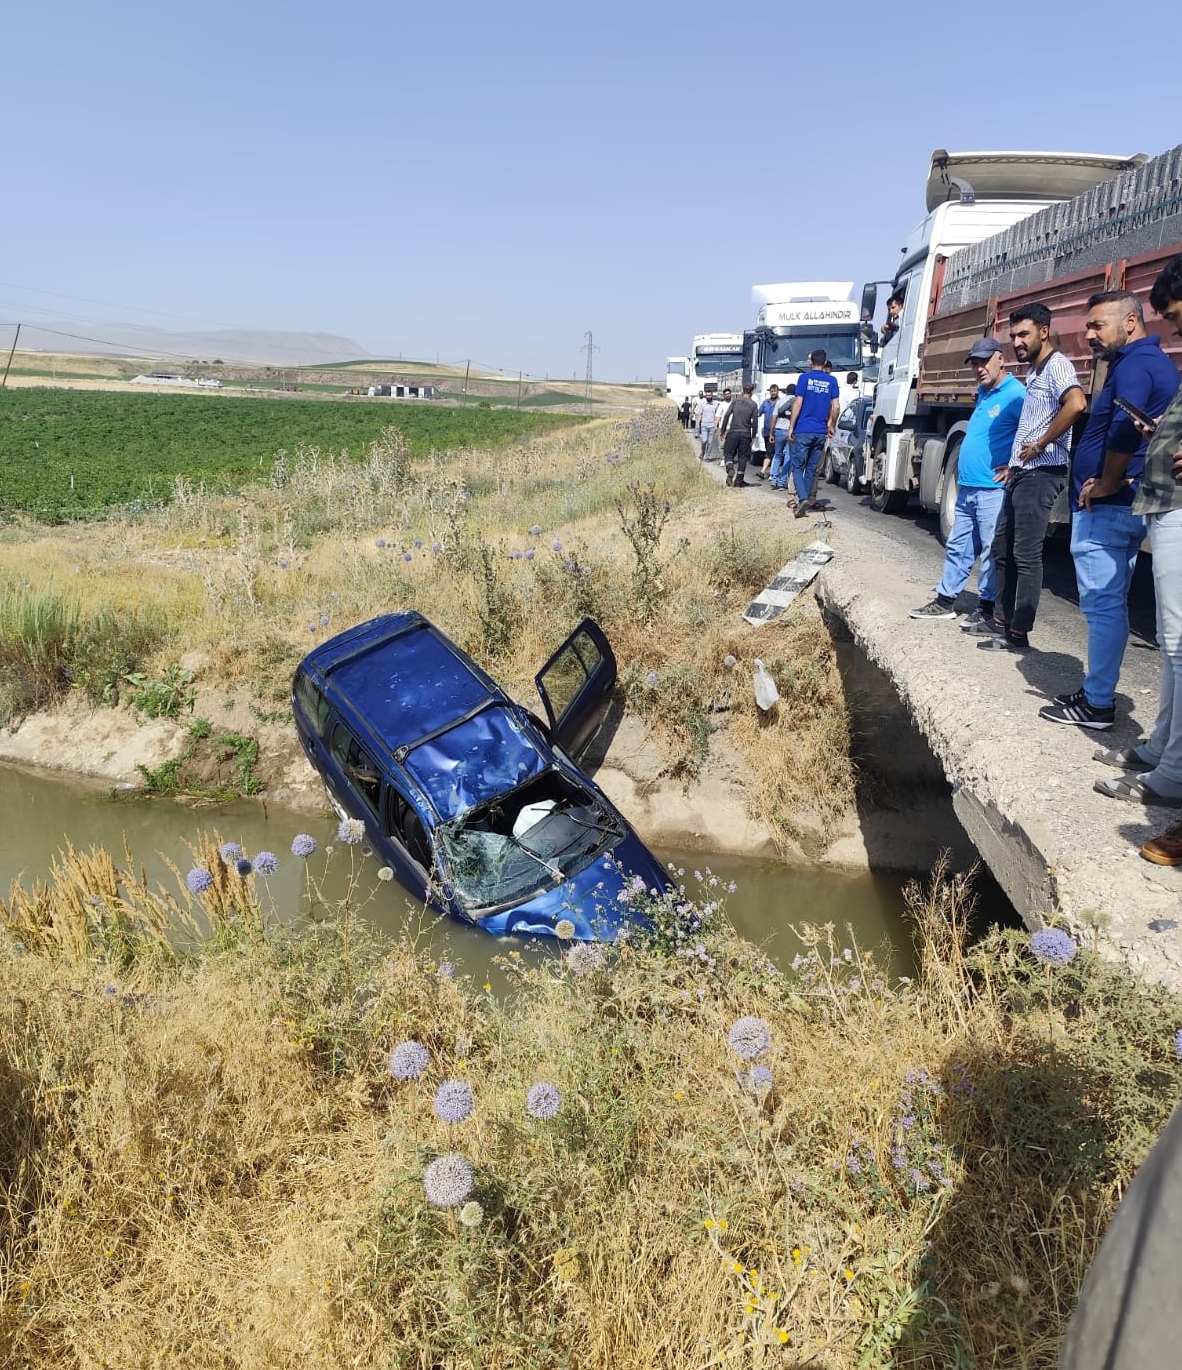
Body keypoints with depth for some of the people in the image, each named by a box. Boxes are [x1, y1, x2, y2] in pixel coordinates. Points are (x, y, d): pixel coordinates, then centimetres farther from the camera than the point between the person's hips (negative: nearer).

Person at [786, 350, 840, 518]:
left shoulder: (805, 378, -2)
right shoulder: (831, 381, 7)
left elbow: (798, 403, -7)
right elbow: (836, 407, 2)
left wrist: (791, 427, -4)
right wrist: (831, 426, 16)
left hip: (803, 430, -4)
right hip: (821, 432, 4)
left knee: (797, 467, -2)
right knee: (811, 468, 13)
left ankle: (803, 499, -22)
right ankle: (806, 499, 17)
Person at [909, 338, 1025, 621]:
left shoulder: (1015, 394, -13)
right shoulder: (983, 393, 17)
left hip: (992, 489, -9)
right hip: (967, 488, 9)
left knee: (991, 550, -1)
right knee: (958, 546, 13)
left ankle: (987, 608, 7)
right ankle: (945, 601, 21)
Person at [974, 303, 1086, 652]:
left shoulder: (1056, 365, -10)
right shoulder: (1033, 371, 20)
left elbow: (1076, 404, -30)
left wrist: (1040, 445, -21)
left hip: (1041, 474, -10)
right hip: (1021, 474, 10)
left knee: (1026, 555, -8)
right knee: (1002, 548, 14)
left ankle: (1019, 634, -4)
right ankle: (1001, 619, 23)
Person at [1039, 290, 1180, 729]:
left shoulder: (1134, 365, -14)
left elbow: (1124, 430, -28)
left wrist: (1106, 484, -15)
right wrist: (1117, 483, 5)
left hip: (1105, 508, -10)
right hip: (1129, 506, 11)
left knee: (1101, 605, -6)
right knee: (1110, 604, 14)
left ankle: (1097, 704, 0)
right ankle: (1098, 691, 23)